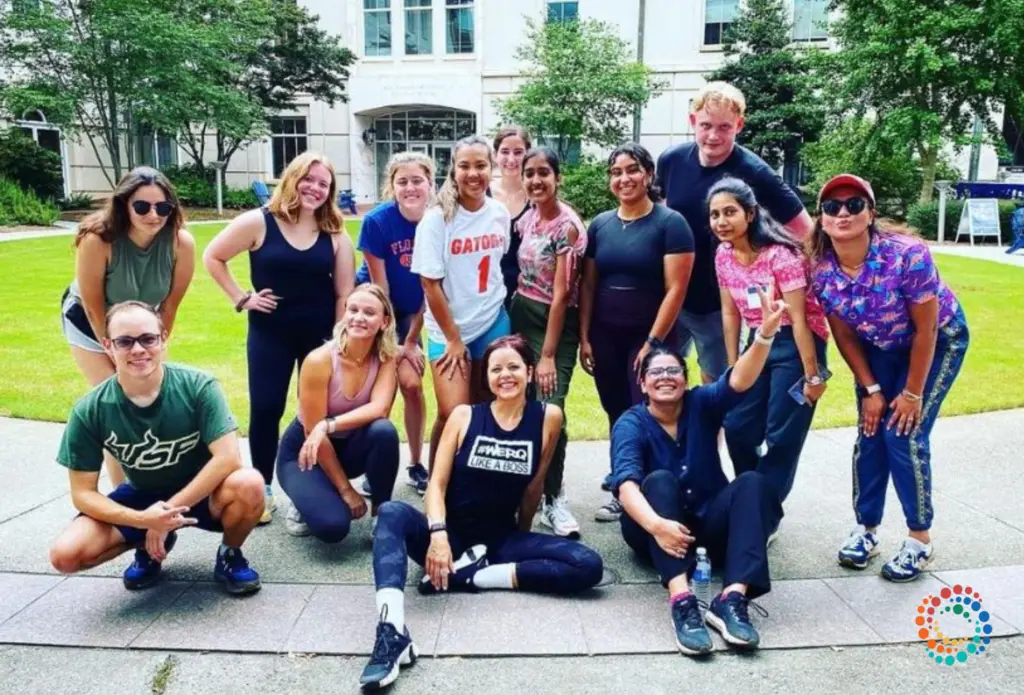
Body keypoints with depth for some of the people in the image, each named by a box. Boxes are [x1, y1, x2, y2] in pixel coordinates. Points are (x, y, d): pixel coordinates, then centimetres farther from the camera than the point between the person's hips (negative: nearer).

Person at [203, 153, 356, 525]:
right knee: (265, 409, 0)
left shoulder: (335, 232, 0)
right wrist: (241, 298, -5)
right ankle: (263, 489, 16)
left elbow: (345, 291, 0)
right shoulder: (259, 222, -7)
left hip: (320, 334, 2)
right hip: (270, 333, -1)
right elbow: (212, 257, 1)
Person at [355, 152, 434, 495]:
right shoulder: (377, 221, -23)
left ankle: (416, 464, 15)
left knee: (412, 384, -2)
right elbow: (379, 288, -16)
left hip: (409, 313, 2)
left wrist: (411, 340, -6)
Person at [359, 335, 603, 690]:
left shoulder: (548, 417, -2)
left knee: (588, 566, -20)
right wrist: (438, 533, -23)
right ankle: (392, 629, -46)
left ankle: (467, 575, -20)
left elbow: (534, 486, 7)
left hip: (502, 539, 1)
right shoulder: (464, 416, -2)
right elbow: (437, 484, -7)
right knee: (391, 513, -31)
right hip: (452, 534, -1)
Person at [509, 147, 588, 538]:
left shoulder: (567, 225, -14)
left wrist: (548, 355, -17)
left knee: (549, 409, -14)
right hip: (520, 315, 6)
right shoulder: (527, 217, 6)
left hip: (556, 322, -6)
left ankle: (553, 499, 0)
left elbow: (560, 294, -17)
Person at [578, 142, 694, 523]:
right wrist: (584, 337, 3)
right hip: (605, 337, 4)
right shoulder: (600, 225, 6)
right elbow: (588, 285, 8)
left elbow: (675, 289, -12)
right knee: (617, 416, 11)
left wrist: (653, 342, -15)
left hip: (650, 338, -4)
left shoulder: (670, 223, -7)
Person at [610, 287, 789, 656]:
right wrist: (656, 524, -47)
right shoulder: (630, 425, -9)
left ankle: (732, 599, -39)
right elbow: (626, 484, -27)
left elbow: (738, 381, -23)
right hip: (656, 527, -2)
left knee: (753, 482, -24)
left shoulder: (702, 404, -2)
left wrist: (765, 334, -42)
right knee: (660, 480, -32)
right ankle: (681, 599, -49)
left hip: (709, 522, 3)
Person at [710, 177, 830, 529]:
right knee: (737, 427, 5)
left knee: (782, 437, -1)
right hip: (758, 343, 7)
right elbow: (730, 314, 5)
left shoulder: (780, 254, -22)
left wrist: (813, 375, -18)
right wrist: (733, 368, 7)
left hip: (794, 344, -6)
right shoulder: (723, 255, -2)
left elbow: (798, 319, -21)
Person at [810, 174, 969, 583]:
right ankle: (866, 529, 18)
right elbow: (845, 337, -7)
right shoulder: (821, 271, -21)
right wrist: (870, 389, -6)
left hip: (940, 341, -4)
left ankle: (920, 540, 8)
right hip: (879, 346, 4)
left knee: (904, 437, -10)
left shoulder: (907, 255, -34)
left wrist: (913, 393, -16)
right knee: (869, 434, 0)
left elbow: (925, 331, -24)